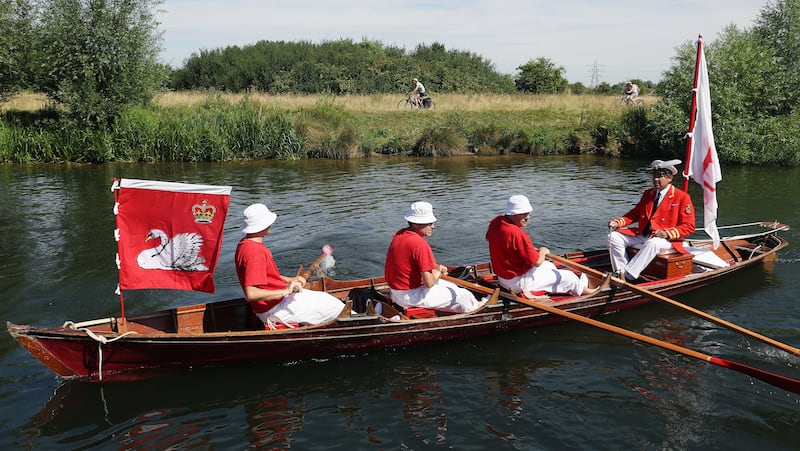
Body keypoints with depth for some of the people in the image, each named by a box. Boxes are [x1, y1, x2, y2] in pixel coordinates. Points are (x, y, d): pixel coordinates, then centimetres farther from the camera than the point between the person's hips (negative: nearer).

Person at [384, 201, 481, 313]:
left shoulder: (401, 234, 3)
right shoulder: (420, 244, -26)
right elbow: (429, 282, -27)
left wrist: (436, 266, 5)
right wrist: (437, 272, -5)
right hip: (411, 297, -10)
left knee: (452, 286, 26)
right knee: (464, 296, 2)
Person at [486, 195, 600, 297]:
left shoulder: (495, 222, -8)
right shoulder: (517, 234, -34)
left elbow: (488, 238, 17)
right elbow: (537, 262, -27)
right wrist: (543, 251, -4)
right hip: (518, 281, -9)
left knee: (549, 265, 30)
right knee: (567, 276, 10)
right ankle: (581, 290, 39)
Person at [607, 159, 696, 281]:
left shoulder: (682, 197, -3)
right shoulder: (648, 194, 17)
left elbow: (689, 226, -7)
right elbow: (634, 214, 17)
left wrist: (666, 233, -24)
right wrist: (618, 222, -4)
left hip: (666, 239, -6)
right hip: (641, 235, 7)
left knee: (652, 243, -41)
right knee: (614, 236, -11)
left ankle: (627, 276, -39)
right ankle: (621, 272, -16)